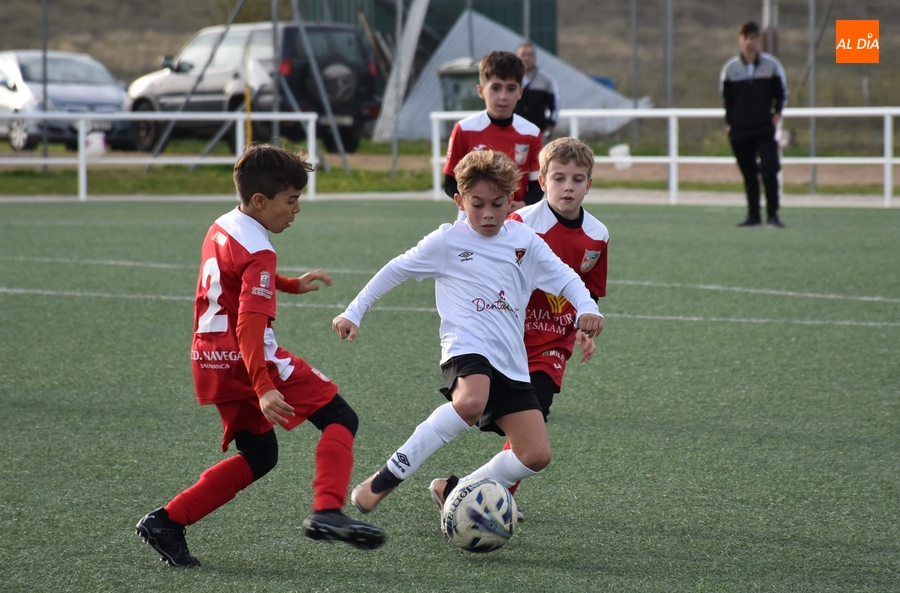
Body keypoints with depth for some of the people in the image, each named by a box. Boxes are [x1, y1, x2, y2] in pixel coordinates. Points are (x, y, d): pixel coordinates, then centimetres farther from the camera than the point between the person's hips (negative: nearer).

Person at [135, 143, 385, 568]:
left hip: (212, 362, 9)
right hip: (248, 359, -9)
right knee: (340, 419, -7)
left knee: (258, 457, 20)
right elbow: (250, 325, -26)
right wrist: (264, 389, -32)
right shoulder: (257, 253, -15)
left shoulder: (222, 229, 13)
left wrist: (293, 285, 39)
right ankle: (327, 512, -27)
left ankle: (166, 522, 13)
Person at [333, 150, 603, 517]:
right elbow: (396, 270, 13)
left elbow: (564, 277, 11)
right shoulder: (447, 241, 4)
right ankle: (388, 477, -29)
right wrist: (354, 312, 12)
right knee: (471, 402, -39)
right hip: (467, 347, -5)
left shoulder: (524, 240, 12)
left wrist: (586, 307, -10)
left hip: (511, 361, 5)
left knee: (536, 455, -5)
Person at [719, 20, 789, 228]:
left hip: (765, 127, -2)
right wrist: (730, 123, 4)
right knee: (749, 175, 6)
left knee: (769, 171, -13)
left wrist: (776, 114, -3)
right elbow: (726, 98, 10)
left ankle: (772, 215, -8)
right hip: (740, 130, 2)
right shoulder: (730, 68, 3)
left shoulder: (771, 64, 0)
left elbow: (781, 92, 8)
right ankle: (753, 215, 13)